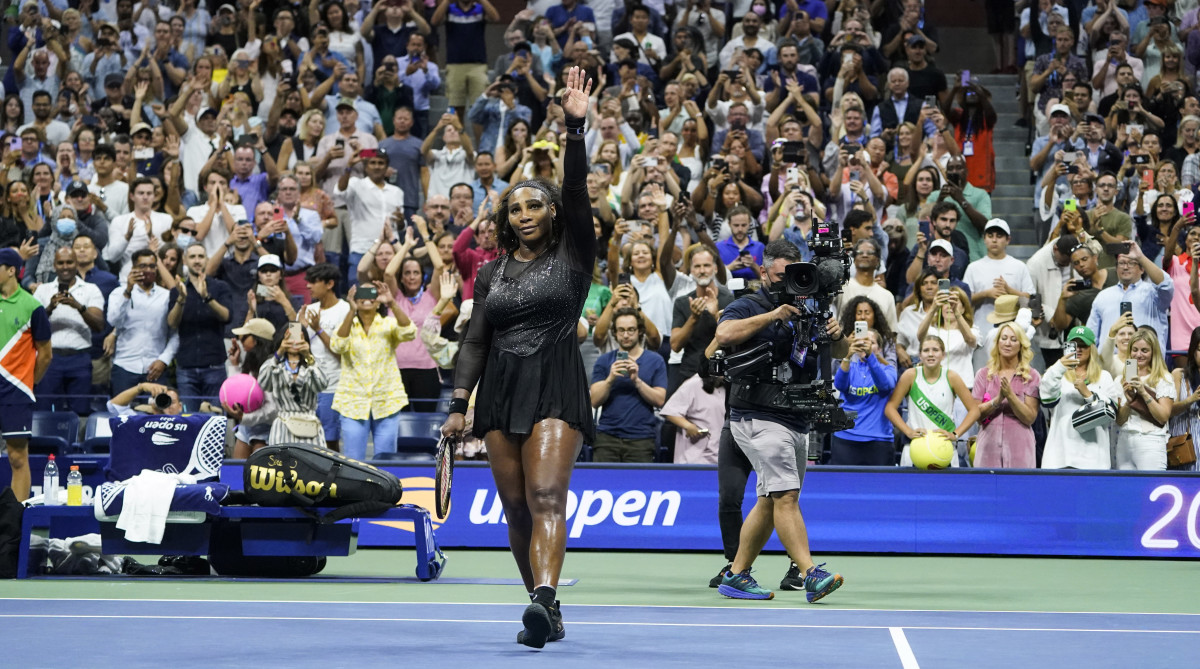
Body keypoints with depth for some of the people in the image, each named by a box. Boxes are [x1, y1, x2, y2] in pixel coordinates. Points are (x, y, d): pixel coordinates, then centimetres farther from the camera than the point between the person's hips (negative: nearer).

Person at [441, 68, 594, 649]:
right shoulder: (491, 274, 16)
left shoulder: (572, 257, 5)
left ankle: (542, 600, -35)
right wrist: (459, 402, 3)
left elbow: (576, 192, -8)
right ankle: (547, 615, 10)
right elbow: (475, 340, 14)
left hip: (556, 388, -4)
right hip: (500, 389, 4)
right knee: (516, 508, 2)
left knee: (547, 497, -19)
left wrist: (575, 126, -17)